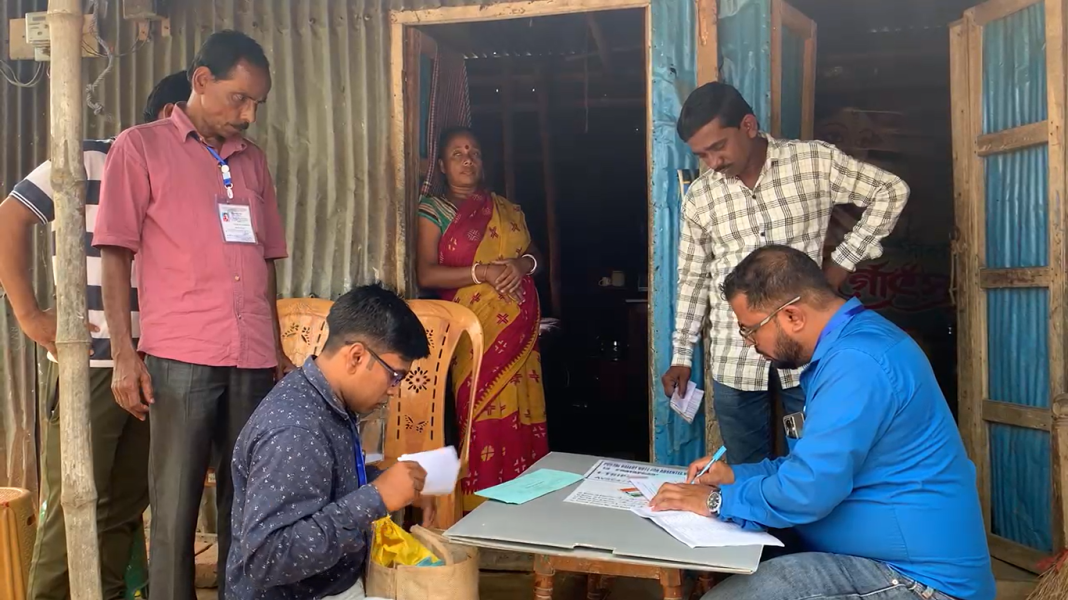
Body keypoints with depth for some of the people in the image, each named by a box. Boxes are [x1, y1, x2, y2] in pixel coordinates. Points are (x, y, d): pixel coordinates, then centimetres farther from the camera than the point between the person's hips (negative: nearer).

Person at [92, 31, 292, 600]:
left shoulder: (252, 159, 17)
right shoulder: (140, 147, 4)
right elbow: (115, 253, 0)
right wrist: (124, 354, -7)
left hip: (253, 358, 4)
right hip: (180, 357, -4)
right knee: (175, 505, 2)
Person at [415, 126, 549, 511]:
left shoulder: (508, 209, 17)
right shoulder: (433, 211, 4)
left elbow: (536, 256, 20)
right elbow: (426, 274, -6)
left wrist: (523, 264, -4)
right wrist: (482, 272, -17)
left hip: (519, 330, 4)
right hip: (474, 333, -4)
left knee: (523, 418, 2)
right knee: (484, 423, -7)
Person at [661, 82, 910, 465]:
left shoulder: (814, 161, -5)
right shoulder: (698, 197, 2)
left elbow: (891, 192, 5)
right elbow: (693, 280, 9)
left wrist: (843, 261, -2)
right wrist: (681, 355, 9)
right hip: (734, 358, 2)